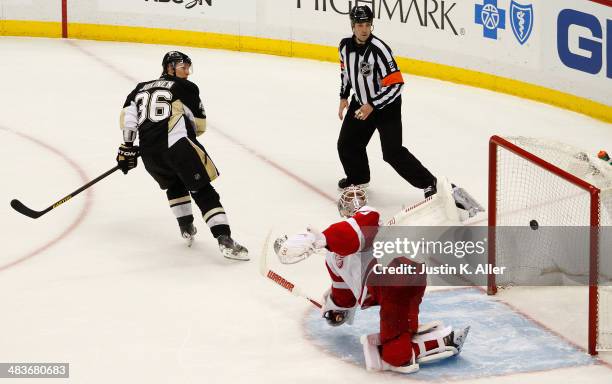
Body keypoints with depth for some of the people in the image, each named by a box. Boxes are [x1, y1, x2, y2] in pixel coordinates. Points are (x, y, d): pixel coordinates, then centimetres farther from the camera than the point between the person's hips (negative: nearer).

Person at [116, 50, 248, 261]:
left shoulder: (141, 88, 26)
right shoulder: (187, 88, 12)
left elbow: (127, 116, 13)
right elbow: (199, 125, 11)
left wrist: (127, 147, 13)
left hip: (149, 153, 5)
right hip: (177, 145, -5)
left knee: (174, 184, 34)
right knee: (203, 191, -3)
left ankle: (187, 228, 29)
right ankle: (225, 240, -16)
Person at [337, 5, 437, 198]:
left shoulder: (379, 49, -28)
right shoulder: (345, 46, -7)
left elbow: (396, 85, -28)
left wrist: (372, 106, -28)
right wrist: (343, 97, 10)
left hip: (386, 105, -7)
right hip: (361, 103, 7)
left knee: (393, 153, -13)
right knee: (347, 144, 11)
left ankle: (429, 183, -4)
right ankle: (358, 178, 37)